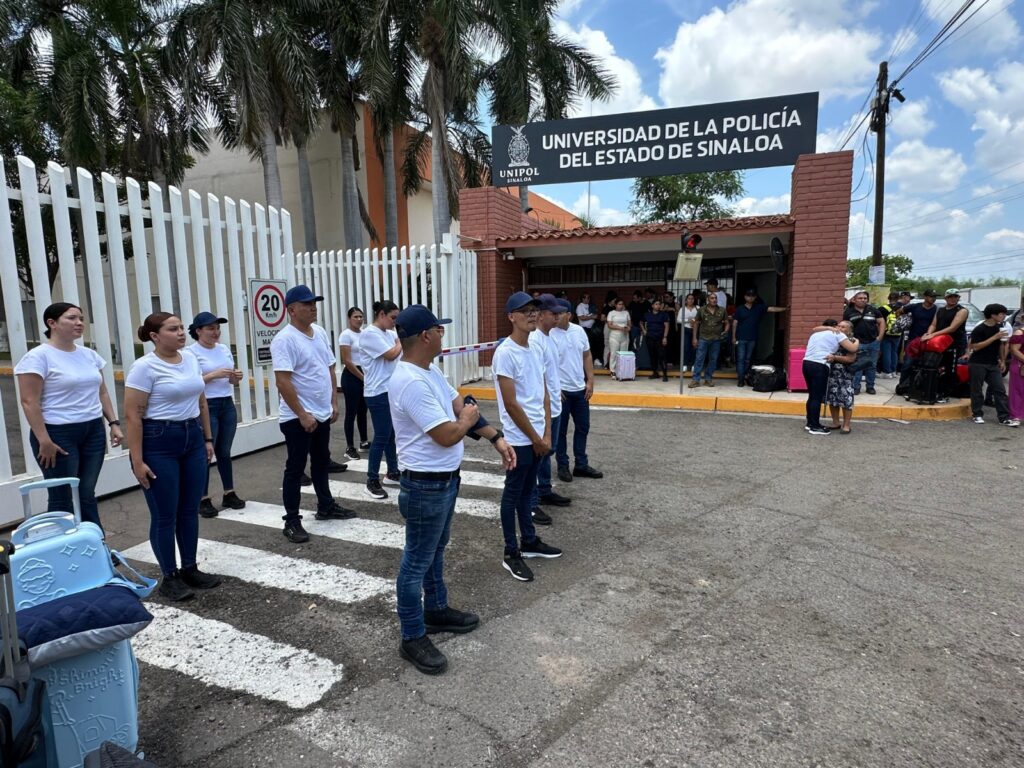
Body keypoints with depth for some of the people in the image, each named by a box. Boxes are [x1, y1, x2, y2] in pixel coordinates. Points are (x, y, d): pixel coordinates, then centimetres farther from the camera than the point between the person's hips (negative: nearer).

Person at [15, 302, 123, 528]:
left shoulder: (89, 354, 11)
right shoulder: (38, 356, -9)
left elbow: (102, 392, 16)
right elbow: (30, 402, -12)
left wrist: (114, 423, 8)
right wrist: (44, 440, -17)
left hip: (93, 432, 6)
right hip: (58, 434, -6)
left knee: (87, 494, 11)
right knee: (63, 499, 2)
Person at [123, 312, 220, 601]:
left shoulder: (191, 360, 8)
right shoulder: (144, 367, -12)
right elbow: (132, 416, -14)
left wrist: (207, 439, 14)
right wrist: (137, 460, -16)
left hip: (192, 439, 6)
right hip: (158, 443, -6)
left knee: (190, 510, 12)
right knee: (165, 515, 3)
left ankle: (190, 568, 26)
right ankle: (169, 577, 17)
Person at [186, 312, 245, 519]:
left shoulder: (224, 349, 10)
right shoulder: (190, 352, -8)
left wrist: (236, 377, -5)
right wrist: (214, 375, -22)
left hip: (227, 405, 6)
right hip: (206, 408, -6)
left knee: (224, 452, 13)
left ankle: (229, 494, 22)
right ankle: (203, 500, 9)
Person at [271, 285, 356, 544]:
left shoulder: (320, 333, 8)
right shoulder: (285, 339, -17)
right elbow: (282, 381, -22)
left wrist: (334, 402, 10)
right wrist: (302, 415, -22)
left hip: (322, 414, 8)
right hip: (298, 418, -8)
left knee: (321, 462, 19)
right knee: (295, 468, 1)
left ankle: (326, 506, 34)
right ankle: (292, 521, 11)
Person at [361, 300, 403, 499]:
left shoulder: (389, 334, 12)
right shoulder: (369, 334, -14)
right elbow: (391, 355, -19)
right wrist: (402, 340, -5)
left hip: (393, 391, 9)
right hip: (378, 394, -9)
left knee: (391, 434, 16)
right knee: (381, 437, -5)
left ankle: (392, 473, 29)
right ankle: (372, 481, 5)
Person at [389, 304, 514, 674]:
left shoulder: (430, 371, 6)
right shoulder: (411, 382, -28)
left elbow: (462, 406, 10)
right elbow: (448, 435, -27)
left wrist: (496, 437, 2)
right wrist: (468, 419, -5)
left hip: (446, 478, 10)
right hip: (425, 485, -10)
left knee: (436, 552, 24)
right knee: (417, 563, 5)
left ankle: (437, 611, 43)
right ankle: (412, 638, 21)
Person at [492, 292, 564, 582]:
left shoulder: (535, 349, 8)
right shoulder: (505, 353, -18)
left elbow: (544, 394, 11)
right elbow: (510, 404, -19)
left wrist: (546, 434, 4)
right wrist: (535, 438, -13)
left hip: (537, 437, 8)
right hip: (519, 439, -8)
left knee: (527, 491, 19)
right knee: (513, 494, 4)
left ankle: (529, 541, 33)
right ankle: (511, 554, 16)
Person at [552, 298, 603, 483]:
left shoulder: (579, 331, 3)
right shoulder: (549, 334, -12)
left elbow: (587, 356, 10)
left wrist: (590, 381, 4)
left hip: (580, 389, 6)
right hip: (561, 390, -5)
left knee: (583, 427, 13)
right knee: (561, 430, 5)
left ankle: (581, 465, 25)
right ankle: (562, 467, 17)